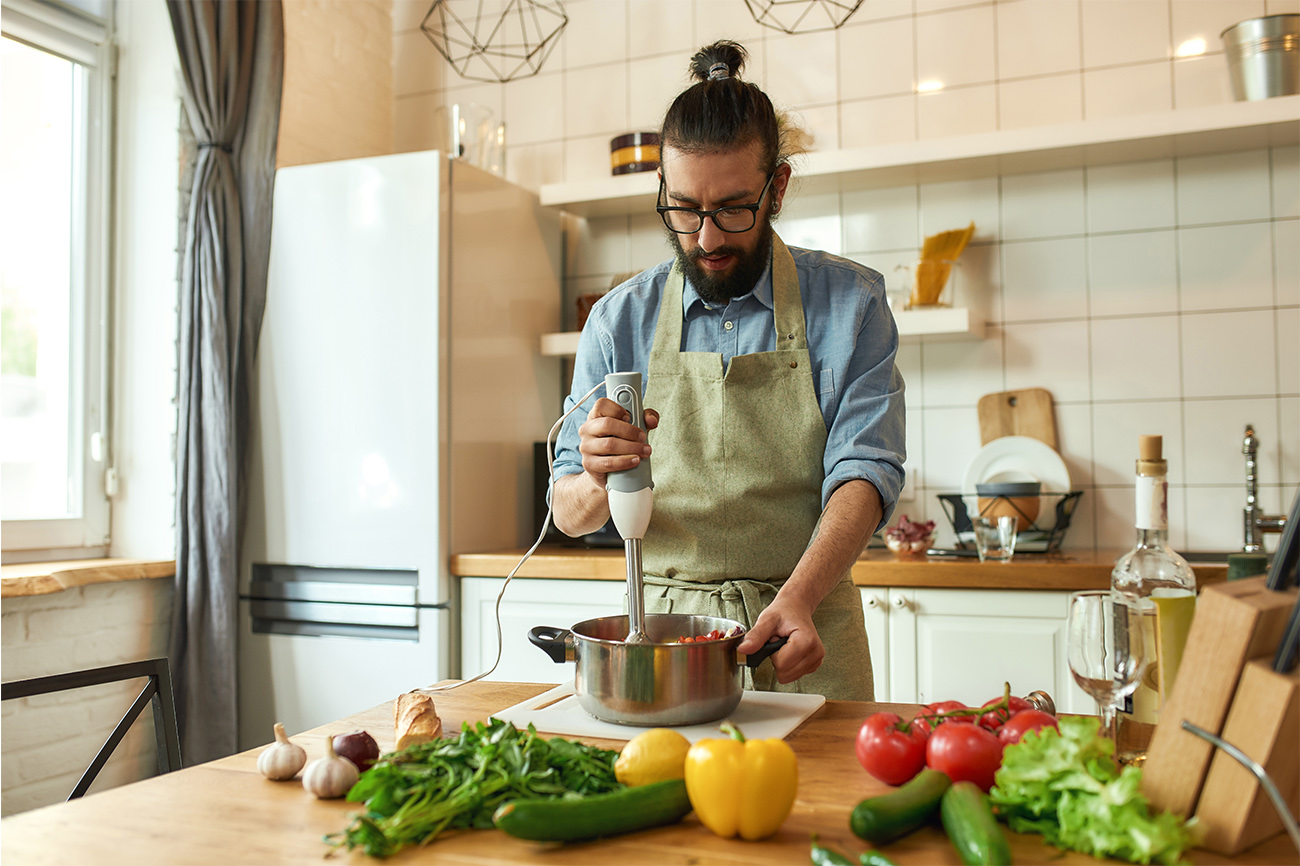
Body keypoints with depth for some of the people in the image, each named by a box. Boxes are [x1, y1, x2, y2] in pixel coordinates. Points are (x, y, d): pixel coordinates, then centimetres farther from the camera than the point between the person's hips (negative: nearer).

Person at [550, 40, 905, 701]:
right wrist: (599, 483, -21)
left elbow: (863, 471, -8)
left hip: (804, 645, -1)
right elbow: (568, 511, 3)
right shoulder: (619, 322, 2)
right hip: (660, 626, 1)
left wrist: (797, 598, -26)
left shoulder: (849, 304, 0)